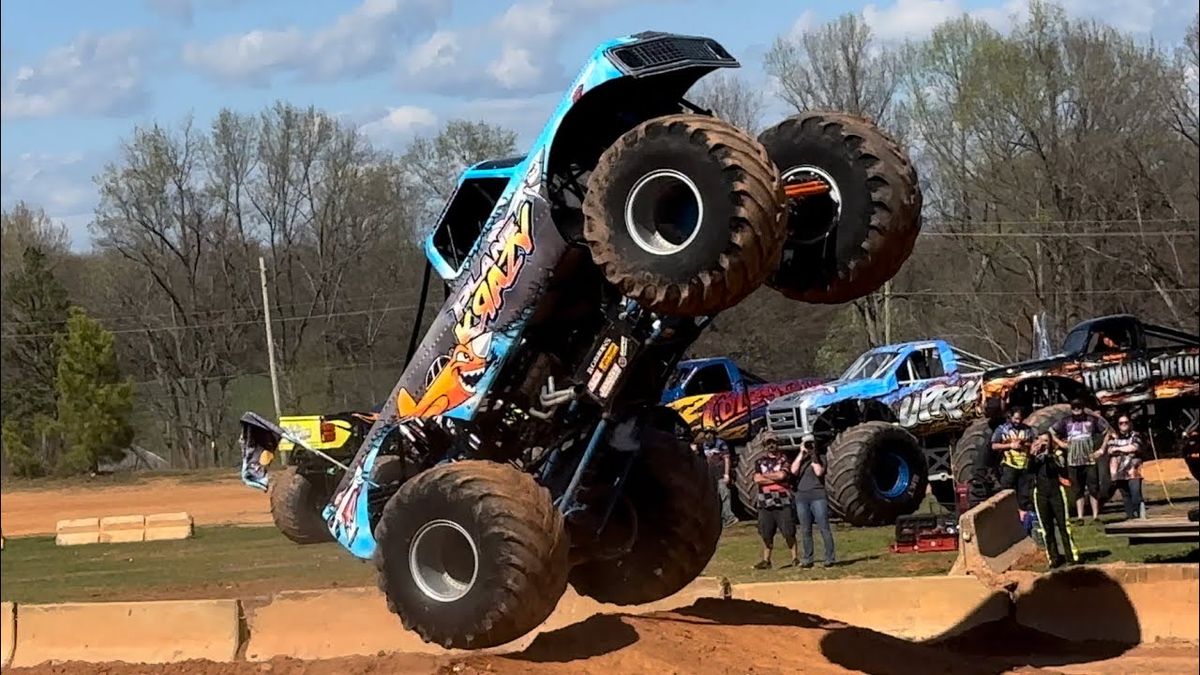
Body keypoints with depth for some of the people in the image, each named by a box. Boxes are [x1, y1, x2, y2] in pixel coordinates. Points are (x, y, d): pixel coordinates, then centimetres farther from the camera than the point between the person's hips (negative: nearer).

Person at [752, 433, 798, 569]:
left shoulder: (784, 459, 5)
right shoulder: (760, 462, 13)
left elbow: (782, 475, -12)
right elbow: (757, 479, -2)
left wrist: (765, 475, -1)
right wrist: (775, 479, -7)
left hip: (783, 501, -3)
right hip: (765, 502, 3)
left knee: (789, 532, -4)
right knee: (766, 534, 6)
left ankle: (795, 558, 1)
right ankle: (766, 560, 13)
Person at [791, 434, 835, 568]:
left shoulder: (820, 458, 8)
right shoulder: (799, 459, 16)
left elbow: (819, 472, -10)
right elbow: (793, 471, -4)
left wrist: (813, 457, -6)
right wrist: (801, 454, -4)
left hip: (818, 495, -3)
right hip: (802, 496, 3)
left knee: (824, 528, -8)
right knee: (805, 530, 4)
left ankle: (829, 559, -8)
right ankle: (807, 560, 8)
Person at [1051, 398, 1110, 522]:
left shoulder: (1092, 419, 2)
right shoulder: (1066, 421, 8)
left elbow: (1108, 431, 5)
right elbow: (1051, 432, 17)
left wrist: (1102, 449, 0)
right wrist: (1060, 443, 4)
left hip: (1090, 460, -2)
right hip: (1073, 461, 2)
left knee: (1093, 489, -3)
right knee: (1078, 490, 5)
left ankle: (1095, 516, 1)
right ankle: (1080, 517, 8)